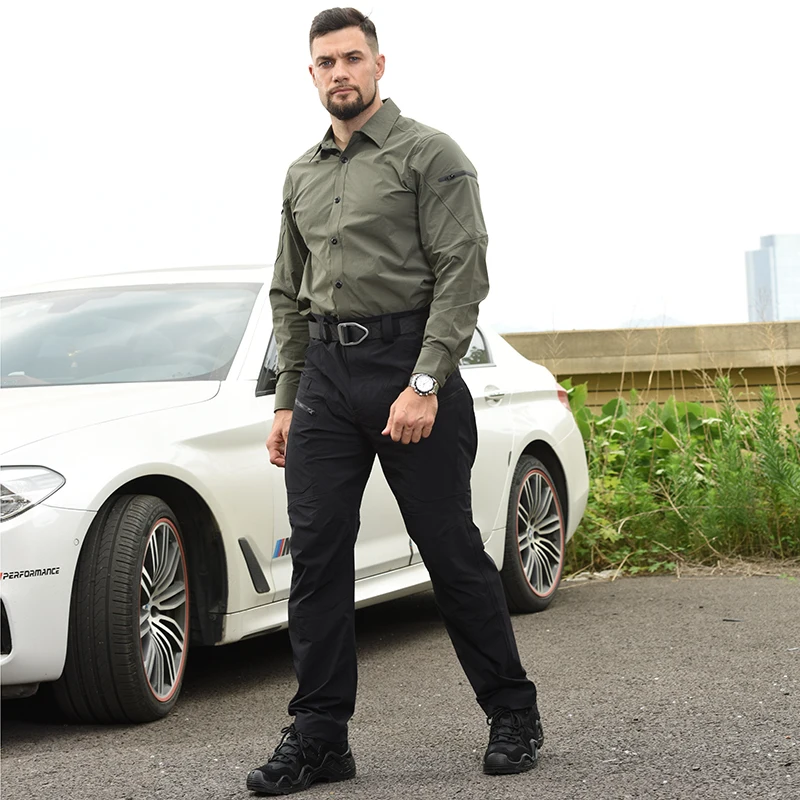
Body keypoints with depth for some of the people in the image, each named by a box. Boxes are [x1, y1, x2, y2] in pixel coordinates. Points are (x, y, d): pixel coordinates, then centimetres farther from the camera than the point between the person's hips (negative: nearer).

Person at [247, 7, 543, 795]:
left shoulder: (430, 155, -2)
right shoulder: (302, 175, 18)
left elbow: (463, 275, -10)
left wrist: (425, 384, -19)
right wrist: (286, 402, 14)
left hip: (409, 363, -6)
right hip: (325, 375, 6)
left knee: (450, 547, -2)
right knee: (316, 552, 0)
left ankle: (513, 713, 11)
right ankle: (319, 735, 4)